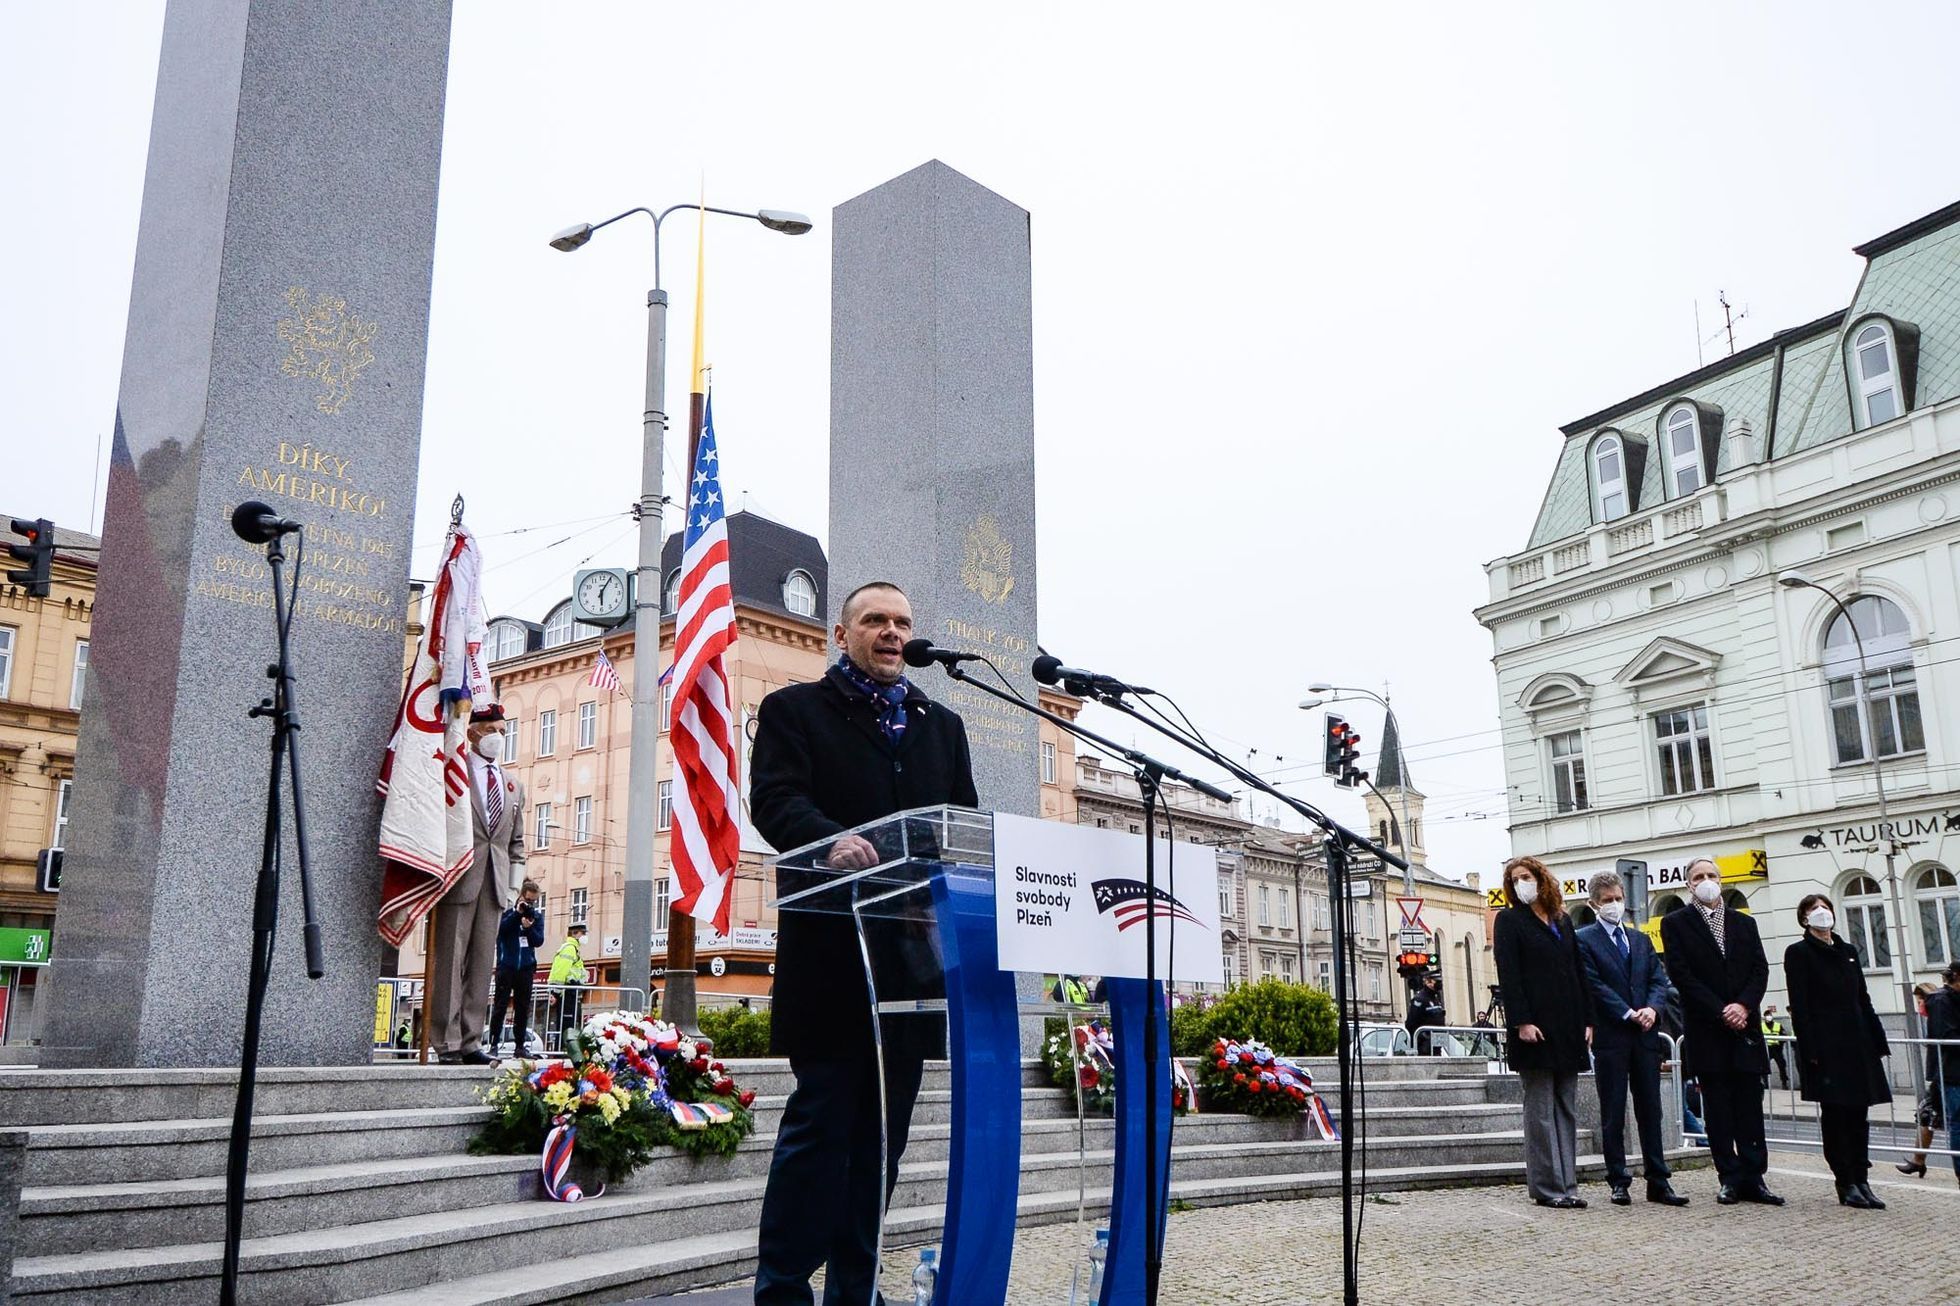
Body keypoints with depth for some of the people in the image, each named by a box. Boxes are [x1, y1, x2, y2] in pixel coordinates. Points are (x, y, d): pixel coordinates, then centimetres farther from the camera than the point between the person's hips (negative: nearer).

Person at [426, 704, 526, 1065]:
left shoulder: (514, 787, 19)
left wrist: (514, 882, 11)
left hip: (495, 885, 5)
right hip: (458, 881, -5)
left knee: (482, 965, 5)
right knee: (450, 962, -4)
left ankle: (471, 1042, 9)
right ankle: (446, 1042, 0)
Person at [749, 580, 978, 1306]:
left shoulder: (942, 726, 20)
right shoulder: (794, 711, 5)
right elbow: (775, 798, -11)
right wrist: (831, 841, -31)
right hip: (833, 953, -5)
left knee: (884, 1129, 9)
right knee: (820, 1120, -3)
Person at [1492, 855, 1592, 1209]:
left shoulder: (1563, 921, 16)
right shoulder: (1510, 920, 0)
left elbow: (1578, 972, 16)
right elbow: (1508, 974, -8)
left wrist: (1587, 1019, 7)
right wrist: (1521, 1021, -16)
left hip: (1568, 1027, 6)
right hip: (1535, 1027, -6)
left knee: (1567, 1109, 7)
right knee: (1541, 1109, -3)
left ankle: (1567, 1184, 12)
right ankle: (1547, 1187, 1)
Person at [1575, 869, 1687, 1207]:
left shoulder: (1640, 939, 17)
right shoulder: (1584, 940, -1)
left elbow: (1659, 979, 9)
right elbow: (1595, 985, -9)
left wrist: (1652, 1008, -9)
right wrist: (1628, 1014, -15)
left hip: (1645, 1035, 5)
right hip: (1610, 1036, -5)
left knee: (1650, 1111, 7)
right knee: (1613, 1114, 2)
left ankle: (1658, 1182, 11)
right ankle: (1618, 1182, 8)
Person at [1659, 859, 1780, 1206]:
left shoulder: (1744, 923, 15)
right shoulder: (1676, 923, 3)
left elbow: (1760, 969, 6)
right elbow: (1681, 974, -6)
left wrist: (1744, 1005, -11)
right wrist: (1720, 1011, -12)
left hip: (1745, 1025, 3)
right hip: (1706, 1029, -3)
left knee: (1750, 1105, 3)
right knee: (1717, 1106, 1)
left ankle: (1753, 1177, 6)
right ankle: (1730, 1178, 5)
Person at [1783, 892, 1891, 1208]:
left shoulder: (1848, 951, 17)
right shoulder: (1798, 953, -1)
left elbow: (1863, 1000, 17)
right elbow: (1799, 1007, -7)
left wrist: (1877, 1042, 11)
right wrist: (1811, 1050, -14)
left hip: (1857, 1044, 6)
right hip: (1825, 1047, -6)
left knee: (1858, 1113, 7)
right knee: (1834, 1114, -2)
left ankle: (1861, 1180, 13)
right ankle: (1846, 1183, 4)